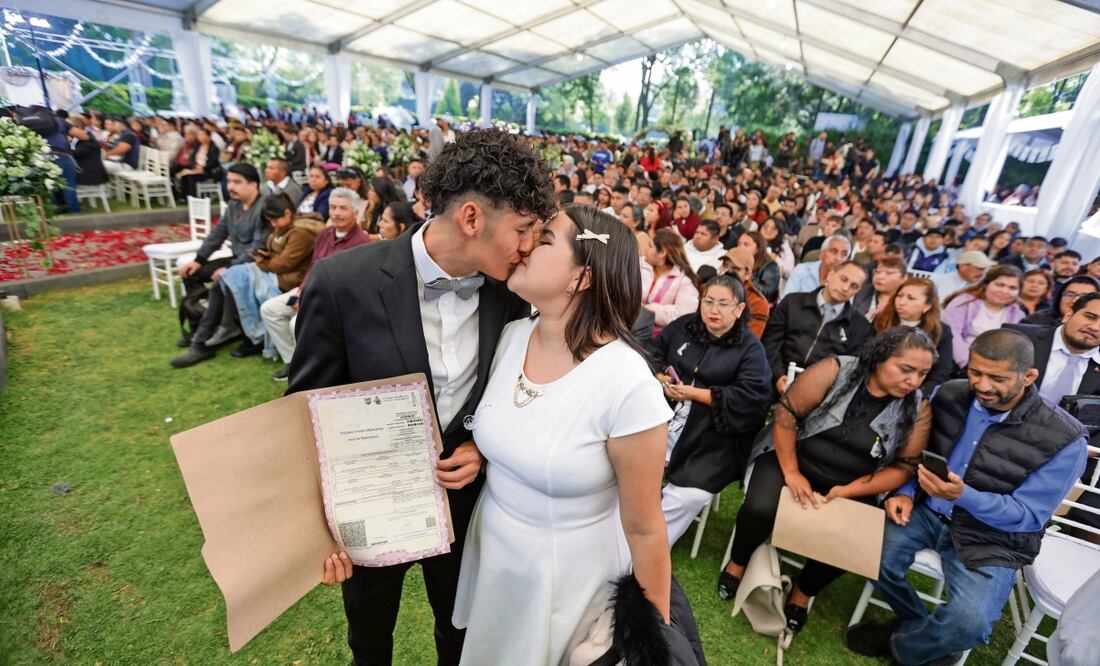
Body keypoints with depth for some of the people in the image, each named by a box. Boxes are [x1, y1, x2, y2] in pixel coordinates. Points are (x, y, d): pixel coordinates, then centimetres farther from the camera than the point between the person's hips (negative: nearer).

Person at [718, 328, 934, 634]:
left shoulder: (918, 409, -4)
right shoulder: (834, 371, -13)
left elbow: (903, 468, -2)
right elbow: (786, 413, -13)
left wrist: (848, 491, -16)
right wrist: (791, 473, -17)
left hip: (853, 487, 3)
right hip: (791, 458, -2)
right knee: (760, 509, -27)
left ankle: (803, 591, 10)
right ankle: (737, 563, 7)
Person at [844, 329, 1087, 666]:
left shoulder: (1063, 438, -16)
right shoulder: (950, 394, -6)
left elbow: (1028, 516, -15)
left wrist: (963, 495, -34)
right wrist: (905, 492, -11)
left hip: (994, 539, -3)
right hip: (929, 510, 3)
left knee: (968, 622, -25)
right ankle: (920, 623, 14)